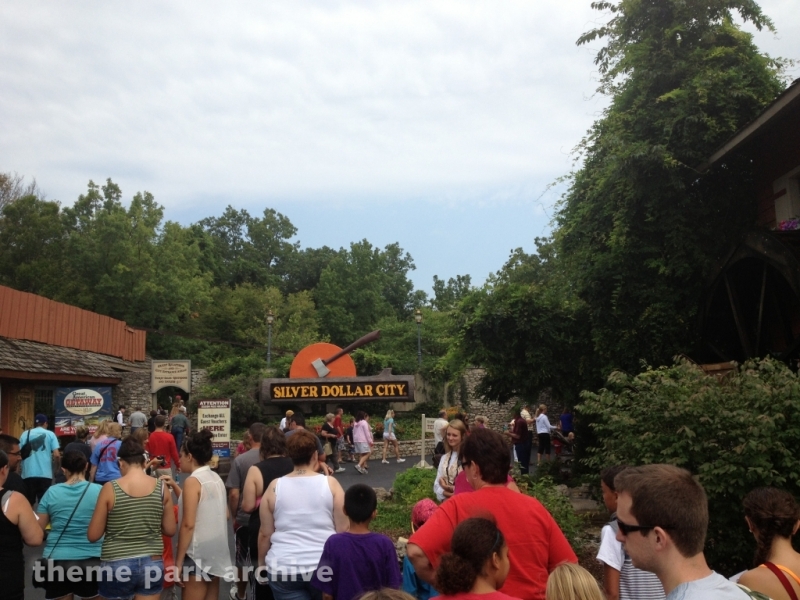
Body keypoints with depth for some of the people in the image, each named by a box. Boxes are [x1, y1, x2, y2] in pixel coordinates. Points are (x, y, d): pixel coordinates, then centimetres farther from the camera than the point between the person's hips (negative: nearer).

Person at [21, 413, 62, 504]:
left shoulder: (25, 434, 8)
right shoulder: (50, 434, 2)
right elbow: (56, 454, -5)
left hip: (28, 473, 2)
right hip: (45, 473, -2)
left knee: (28, 502, 10)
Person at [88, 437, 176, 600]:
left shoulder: (110, 489, -11)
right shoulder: (161, 487, -4)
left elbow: (93, 535, -5)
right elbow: (170, 530, 2)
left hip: (117, 566, -2)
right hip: (152, 564, 2)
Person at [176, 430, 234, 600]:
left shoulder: (193, 481, -14)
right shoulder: (216, 478, 7)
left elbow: (188, 524, -18)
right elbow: (224, 514, 14)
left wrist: (178, 561, -14)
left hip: (198, 555, -8)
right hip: (216, 551, 8)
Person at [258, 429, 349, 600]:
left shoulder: (274, 487, -2)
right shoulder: (330, 484, -5)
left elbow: (265, 533, 3)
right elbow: (343, 530, -3)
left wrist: (262, 564, 17)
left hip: (284, 568, 1)